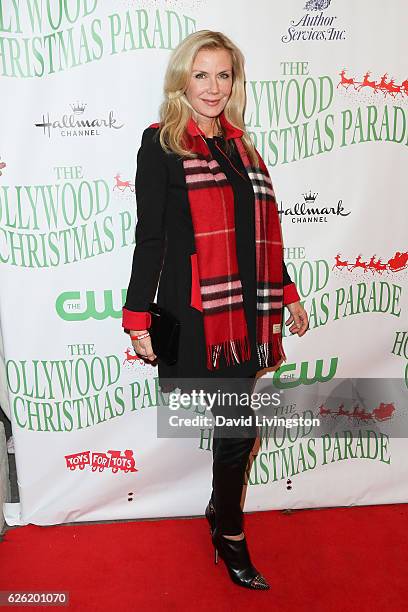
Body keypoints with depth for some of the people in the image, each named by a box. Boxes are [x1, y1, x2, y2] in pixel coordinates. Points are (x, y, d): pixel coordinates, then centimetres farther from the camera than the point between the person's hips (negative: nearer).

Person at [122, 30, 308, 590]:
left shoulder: (240, 146, 16)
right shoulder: (161, 144, -1)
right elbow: (149, 236, -6)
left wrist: (286, 293, 19)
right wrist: (138, 318, -8)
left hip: (244, 310, 6)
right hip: (195, 313, -5)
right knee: (239, 426, -2)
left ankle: (223, 513, 36)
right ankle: (229, 536, 22)